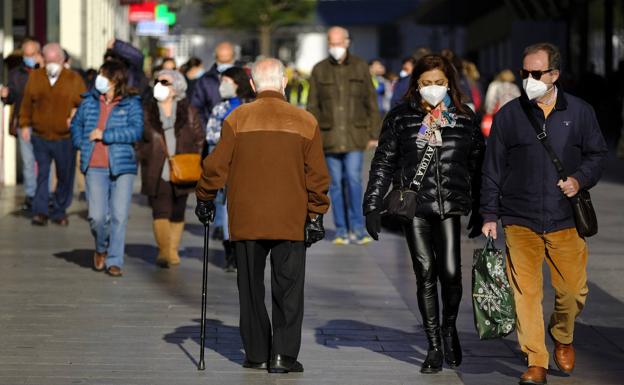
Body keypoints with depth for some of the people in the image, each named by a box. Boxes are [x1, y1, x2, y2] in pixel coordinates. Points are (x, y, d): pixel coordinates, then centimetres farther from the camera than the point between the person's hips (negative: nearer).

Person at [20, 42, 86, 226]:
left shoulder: (74, 79, 1)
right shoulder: (35, 77, 6)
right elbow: (26, 103, 13)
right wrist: (25, 124, 9)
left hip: (65, 140, 0)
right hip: (40, 137, 0)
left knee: (65, 177, 6)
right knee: (40, 174, -7)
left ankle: (59, 211, 19)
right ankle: (40, 212, -7)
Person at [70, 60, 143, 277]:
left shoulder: (131, 104, -1)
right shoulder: (90, 101, 10)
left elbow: (136, 131, -14)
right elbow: (76, 124, 25)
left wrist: (105, 135, -15)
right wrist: (81, 145, 8)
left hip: (122, 167, -2)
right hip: (95, 167, 2)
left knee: (119, 216, -2)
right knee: (97, 215, -6)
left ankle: (114, 261, 8)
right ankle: (101, 249, 23)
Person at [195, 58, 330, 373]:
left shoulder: (237, 119, -2)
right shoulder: (305, 122, -1)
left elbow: (216, 166, -1)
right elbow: (317, 176, 0)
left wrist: (205, 199, 14)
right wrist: (316, 216, 7)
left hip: (246, 220, 1)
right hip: (291, 222, 0)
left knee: (251, 288, 12)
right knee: (288, 288, 5)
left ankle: (256, 353, 16)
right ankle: (283, 355, 0)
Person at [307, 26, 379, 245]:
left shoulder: (360, 67, 5)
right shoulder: (319, 71, 6)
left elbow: (371, 104, 7)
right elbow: (312, 107, 7)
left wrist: (373, 134, 2)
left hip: (355, 135, -1)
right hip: (330, 136, 1)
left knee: (354, 180, -11)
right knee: (336, 183, 3)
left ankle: (357, 227, -1)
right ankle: (341, 230, 9)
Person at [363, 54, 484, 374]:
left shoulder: (464, 119, 8)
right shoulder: (401, 118, 5)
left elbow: (477, 165, 13)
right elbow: (383, 164, 6)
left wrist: (480, 212, 12)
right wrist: (372, 206, 0)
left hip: (450, 205, 0)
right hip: (414, 206, 0)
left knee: (450, 271, -10)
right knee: (425, 274, -1)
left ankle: (449, 327, 19)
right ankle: (434, 346, 10)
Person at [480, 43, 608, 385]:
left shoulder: (580, 112, 5)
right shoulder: (508, 115, 3)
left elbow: (597, 154, 12)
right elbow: (492, 168, 7)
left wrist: (580, 179, -8)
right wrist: (490, 214, 3)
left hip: (566, 220, 1)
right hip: (520, 221, -1)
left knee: (573, 290, 5)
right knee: (525, 292, -7)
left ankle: (562, 337, 34)